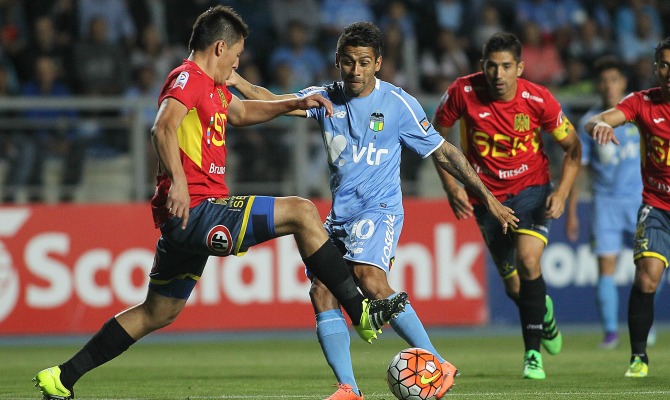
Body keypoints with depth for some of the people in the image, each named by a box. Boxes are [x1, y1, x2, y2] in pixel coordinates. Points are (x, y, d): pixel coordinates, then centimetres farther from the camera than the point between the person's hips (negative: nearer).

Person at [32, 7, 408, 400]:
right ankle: (361, 312, -11)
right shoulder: (188, 77, -9)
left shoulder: (212, 88, 22)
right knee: (302, 212, -12)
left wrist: (295, 104, 35)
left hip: (185, 220, 11)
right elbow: (163, 127, -27)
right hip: (195, 209, -11)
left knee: (158, 313, 18)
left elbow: (241, 112, 42)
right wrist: (178, 181, -39)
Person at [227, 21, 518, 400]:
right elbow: (274, 102, 1)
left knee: (370, 279, -28)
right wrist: (235, 80, -17)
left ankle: (438, 366, -24)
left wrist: (488, 198, 1)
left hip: (380, 209, -6)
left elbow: (443, 152, 1)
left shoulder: (399, 104, -4)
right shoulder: (327, 98, 8)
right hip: (340, 214, 6)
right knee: (322, 293, -7)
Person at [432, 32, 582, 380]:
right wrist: (451, 186, -7)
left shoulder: (538, 100, -16)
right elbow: (436, 135, 1)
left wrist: (561, 193, -17)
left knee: (528, 259, -26)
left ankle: (533, 354, -16)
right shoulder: (463, 92, -16)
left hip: (532, 189, -2)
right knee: (514, 288, 6)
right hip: (487, 197, 2)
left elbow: (572, 148, -3)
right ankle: (544, 311, 44)